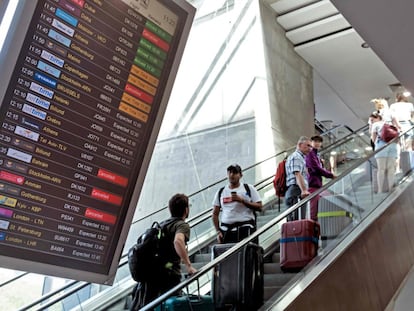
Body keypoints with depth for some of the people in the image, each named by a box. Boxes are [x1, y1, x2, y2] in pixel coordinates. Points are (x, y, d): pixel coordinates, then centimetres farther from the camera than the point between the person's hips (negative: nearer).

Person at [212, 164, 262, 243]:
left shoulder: (249, 188, 7)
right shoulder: (220, 192, 13)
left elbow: (259, 207, -2)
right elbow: (215, 214, 13)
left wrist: (242, 200, -12)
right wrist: (218, 232, 2)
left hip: (245, 228, -2)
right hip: (226, 229, 3)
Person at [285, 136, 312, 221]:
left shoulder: (301, 157, 29)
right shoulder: (296, 156, -4)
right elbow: (297, 174, -20)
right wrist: (304, 190, -32)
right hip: (296, 192, -10)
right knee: (297, 222, -17)